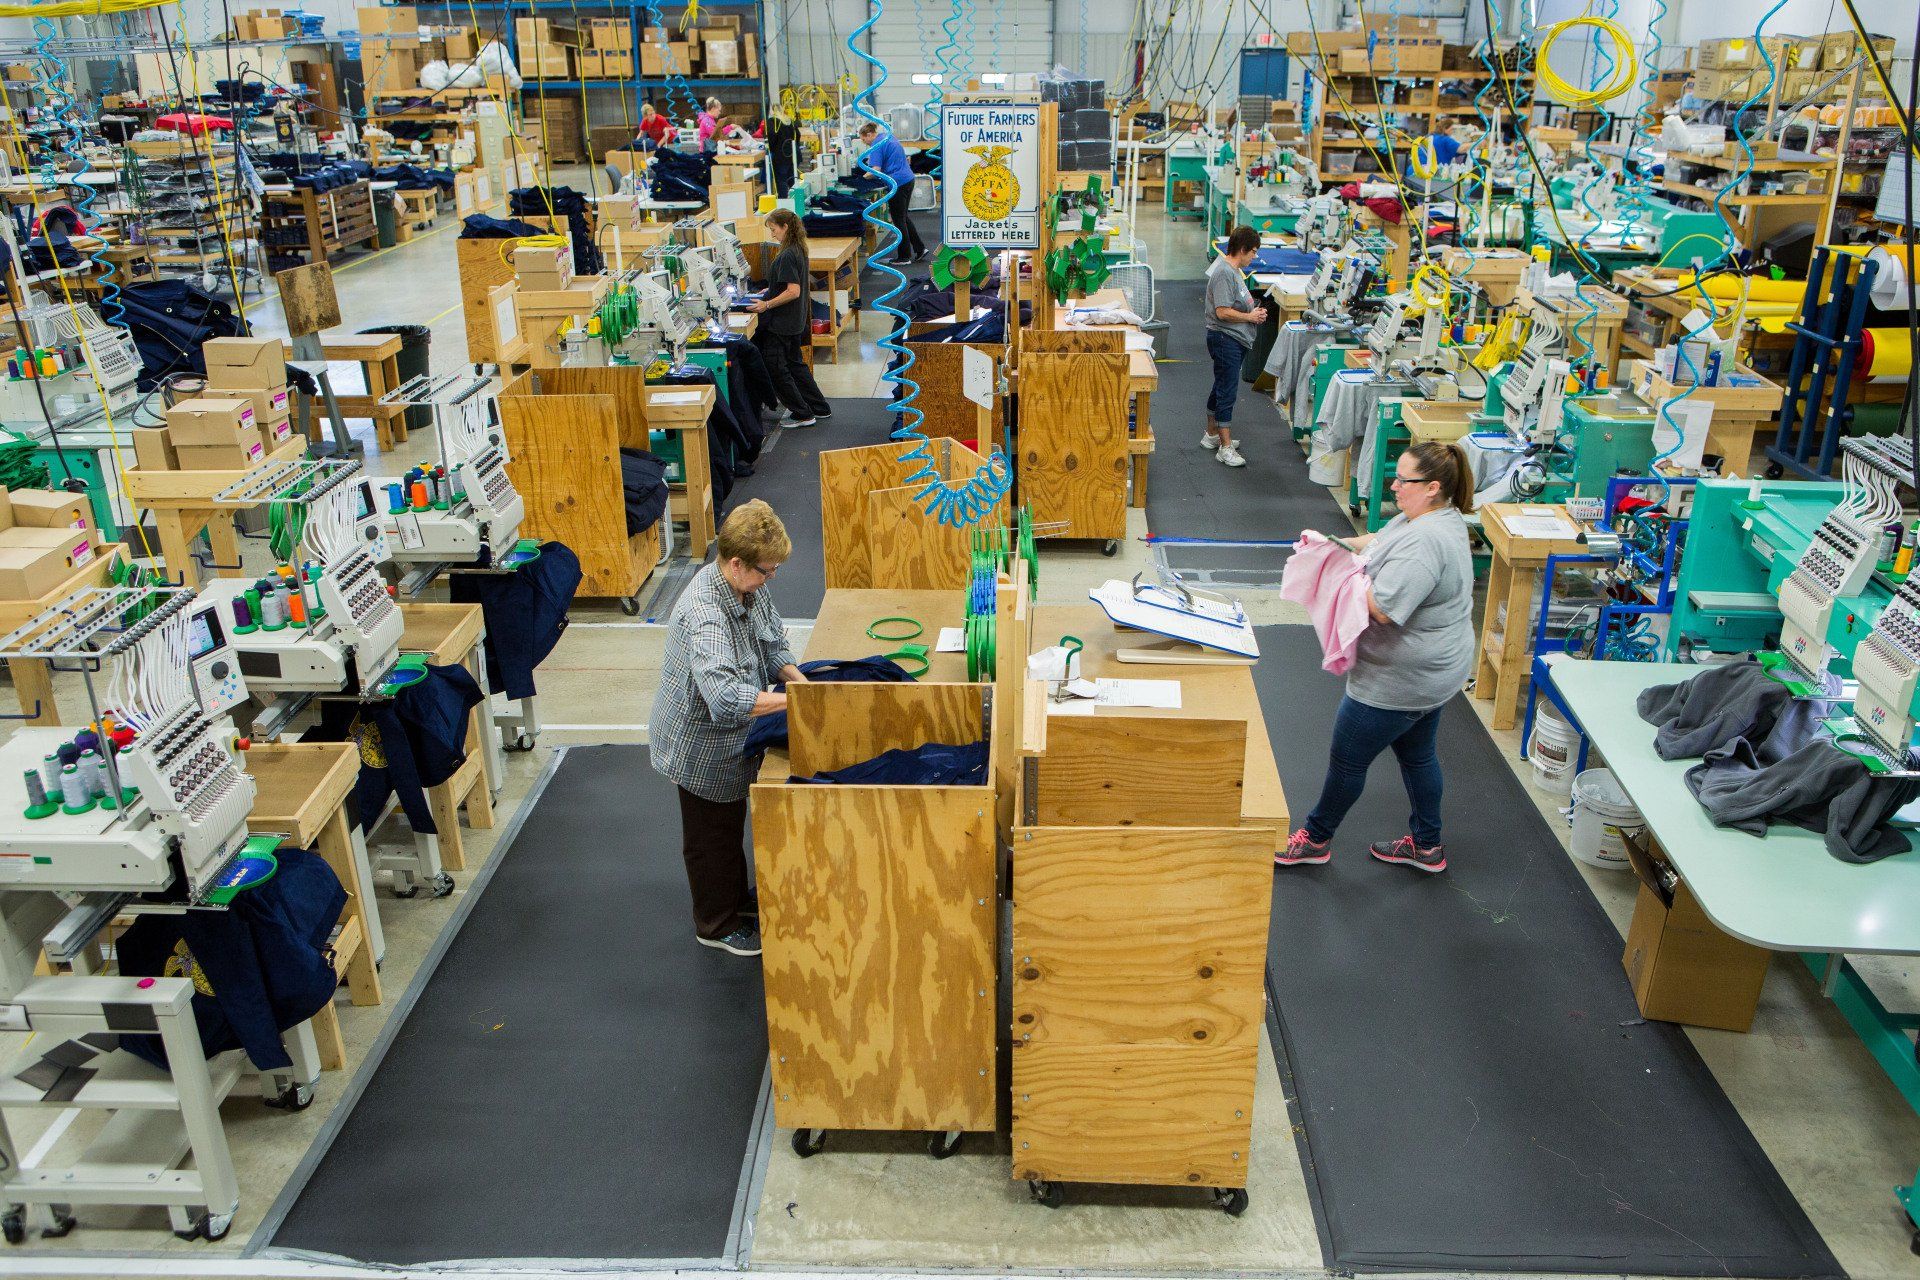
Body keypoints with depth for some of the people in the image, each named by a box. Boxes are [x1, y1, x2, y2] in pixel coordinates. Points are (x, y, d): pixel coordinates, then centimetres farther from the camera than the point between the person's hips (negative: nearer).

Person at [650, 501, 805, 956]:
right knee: (712, 835, 14)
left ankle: (737, 898, 49)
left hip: (731, 737, 8)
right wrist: (793, 701, -44)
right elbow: (725, 697, -48)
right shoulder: (704, 614, -37)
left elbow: (773, 647, 5)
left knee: (731, 822, 28)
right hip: (702, 743, -8)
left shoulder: (750, 586, -9)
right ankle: (716, 924, 35)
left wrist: (801, 681, -12)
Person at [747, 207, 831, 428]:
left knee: (775, 367, 0)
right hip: (794, 321, 10)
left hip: (781, 323, -10)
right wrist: (771, 291, 19)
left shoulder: (787, 256, -21)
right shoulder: (798, 250, 9)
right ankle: (820, 408, 25)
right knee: (794, 362, 19)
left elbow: (793, 291, -26)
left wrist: (767, 305, -23)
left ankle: (802, 414, 5)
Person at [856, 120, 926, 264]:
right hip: (908, 179, 9)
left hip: (897, 184, -9)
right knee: (904, 217, 19)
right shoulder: (887, 136, 14)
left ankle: (904, 257, 8)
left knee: (899, 220, 1)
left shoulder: (877, 145, -14)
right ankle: (920, 248, 18)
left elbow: (875, 170, -21)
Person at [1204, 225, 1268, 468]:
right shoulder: (1224, 273, -20)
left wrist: (1254, 311, 7)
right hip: (1225, 339, -11)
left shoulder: (1234, 270, 13)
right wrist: (1250, 317, -13)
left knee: (1221, 388, 19)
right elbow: (1223, 312, -25)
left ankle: (1212, 435, 32)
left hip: (1235, 340, 11)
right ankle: (1225, 448, -5)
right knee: (1226, 392, -8)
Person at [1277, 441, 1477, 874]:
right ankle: (1427, 846, 38)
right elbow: (1379, 542, 17)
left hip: (1402, 680, -10)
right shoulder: (1437, 516, 2)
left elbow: (1382, 609, -34)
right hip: (1430, 670, 10)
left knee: (1347, 759, 8)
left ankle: (1316, 839, 28)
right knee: (1417, 755, 23)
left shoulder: (1424, 542, -31)